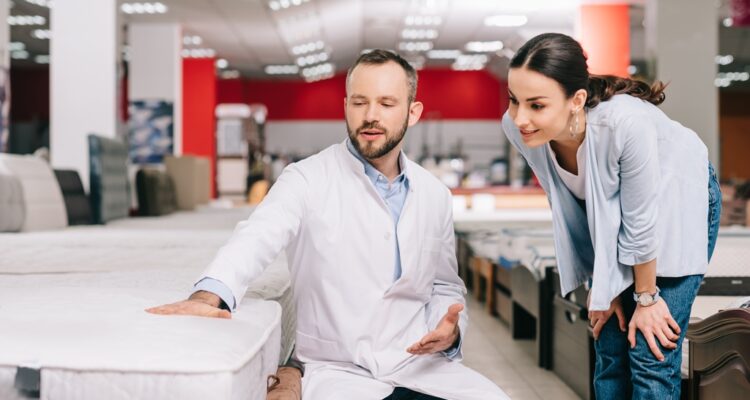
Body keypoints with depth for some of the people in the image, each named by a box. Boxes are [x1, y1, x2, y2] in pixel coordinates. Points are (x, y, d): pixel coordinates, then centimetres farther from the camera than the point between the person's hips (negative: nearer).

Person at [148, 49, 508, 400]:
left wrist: (449, 329, -4)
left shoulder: (435, 195, 9)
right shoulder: (307, 180, -5)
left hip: (420, 366, 4)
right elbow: (258, 237, -23)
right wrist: (209, 294, -43)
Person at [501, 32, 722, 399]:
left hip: (677, 206, -4)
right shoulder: (517, 128, -26)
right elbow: (566, 206, -10)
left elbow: (642, 223, -27)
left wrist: (646, 297, -12)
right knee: (610, 353, 7)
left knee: (650, 356, -7)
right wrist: (601, 284, -2)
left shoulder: (625, 123, -41)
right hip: (606, 216, 4)